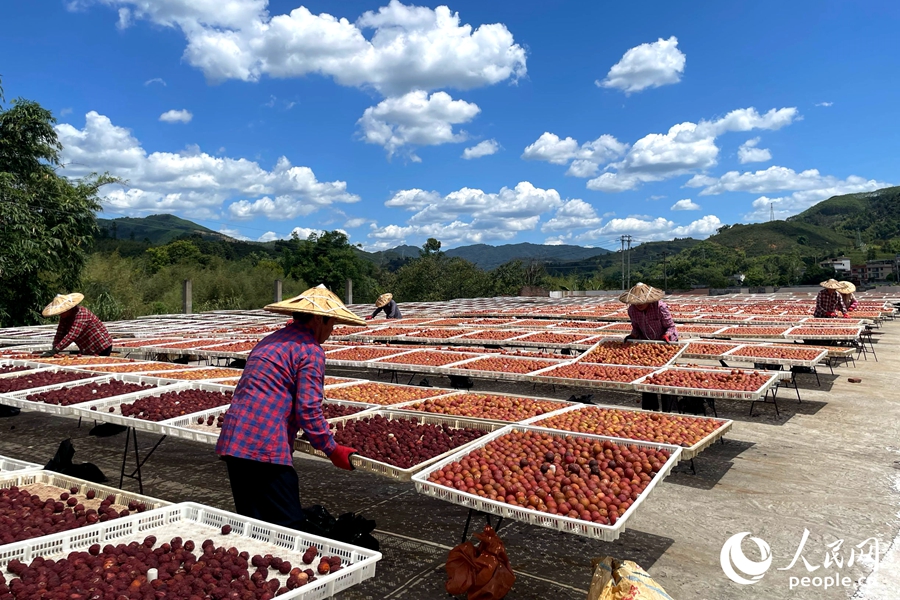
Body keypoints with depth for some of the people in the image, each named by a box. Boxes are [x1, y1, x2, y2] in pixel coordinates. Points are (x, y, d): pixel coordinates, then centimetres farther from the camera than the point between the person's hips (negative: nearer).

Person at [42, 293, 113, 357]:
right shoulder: (64, 316, 1)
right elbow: (59, 334, -2)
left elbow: (72, 335, -35)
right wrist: (53, 351, -16)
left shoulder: (81, 314, -26)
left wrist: (55, 350, -39)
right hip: (88, 350, 8)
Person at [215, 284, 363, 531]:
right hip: (265, 446, -9)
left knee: (251, 523, 16)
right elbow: (308, 409, -13)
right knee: (289, 525, -3)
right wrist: (332, 450, -2)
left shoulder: (271, 340, 20)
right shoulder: (311, 350, -6)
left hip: (232, 441, 9)